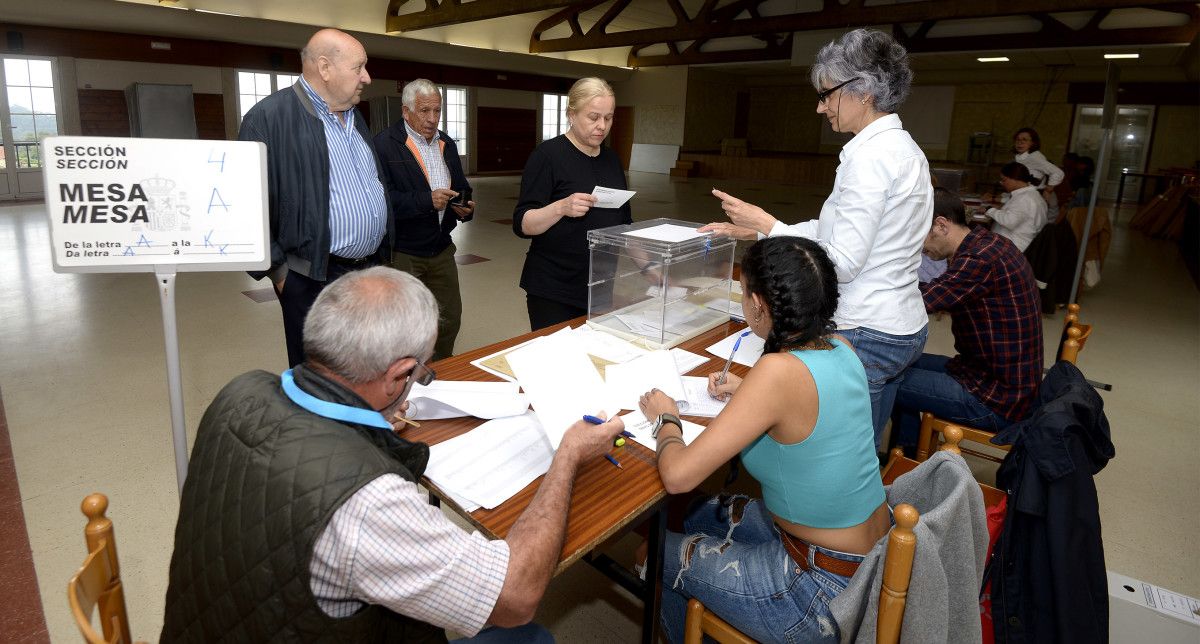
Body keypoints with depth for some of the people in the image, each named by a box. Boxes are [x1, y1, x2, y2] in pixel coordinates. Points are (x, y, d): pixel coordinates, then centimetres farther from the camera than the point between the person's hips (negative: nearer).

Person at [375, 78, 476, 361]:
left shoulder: (447, 144, 12)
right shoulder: (384, 144, -10)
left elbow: (462, 187, 20)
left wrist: (466, 208, -2)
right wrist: (427, 200, -26)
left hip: (441, 250, 7)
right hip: (401, 253, -6)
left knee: (450, 319, 12)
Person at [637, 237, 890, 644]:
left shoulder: (780, 370, -31)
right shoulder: (839, 348, -6)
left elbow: (678, 476, -29)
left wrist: (666, 420, -9)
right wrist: (749, 392, 7)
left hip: (828, 592, -8)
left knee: (663, 553, 11)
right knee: (702, 515, 24)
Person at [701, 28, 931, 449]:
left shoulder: (871, 155, -19)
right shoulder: (903, 147, 11)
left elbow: (842, 263, -22)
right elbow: (844, 231, 13)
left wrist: (767, 224, -13)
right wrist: (757, 230, 9)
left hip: (866, 335, -10)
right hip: (903, 328, 10)